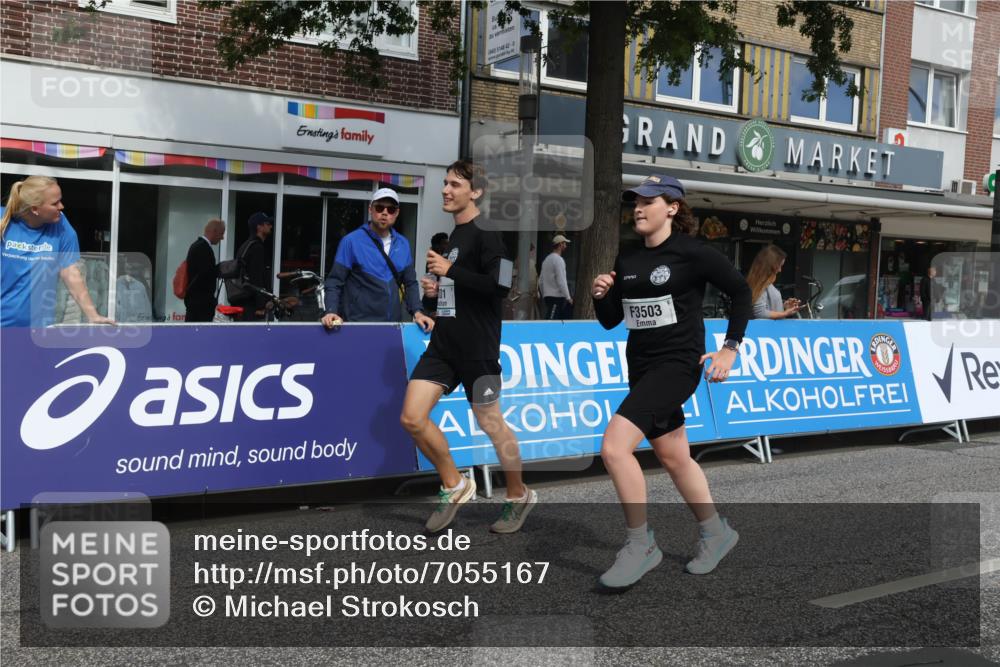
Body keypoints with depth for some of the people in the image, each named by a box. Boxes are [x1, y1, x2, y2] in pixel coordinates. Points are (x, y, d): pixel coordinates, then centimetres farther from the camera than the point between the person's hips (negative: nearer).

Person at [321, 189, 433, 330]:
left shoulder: (403, 244, 7)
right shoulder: (351, 241, -7)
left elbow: (410, 283, 11)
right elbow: (335, 282, -7)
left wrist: (418, 312, -4)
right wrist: (331, 312, -23)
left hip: (394, 324, 4)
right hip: (358, 324, -4)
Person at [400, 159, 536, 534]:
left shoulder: (485, 232, -10)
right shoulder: (454, 235, 16)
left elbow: (499, 286, -22)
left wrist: (450, 270, -18)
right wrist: (439, 289, 8)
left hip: (477, 347, -8)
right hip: (443, 343, 8)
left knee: (490, 423, 4)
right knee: (412, 417, -1)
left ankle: (519, 497, 25)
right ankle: (454, 487, 17)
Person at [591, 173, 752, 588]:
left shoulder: (693, 253, -11)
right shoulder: (627, 260, 7)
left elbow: (741, 292, -5)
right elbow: (610, 321, 12)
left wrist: (730, 348, -9)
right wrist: (600, 296, -8)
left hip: (677, 364, -8)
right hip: (641, 366, 8)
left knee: (614, 446, -20)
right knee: (673, 457, 17)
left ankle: (640, 545, -5)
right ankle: (716, 533, 38)